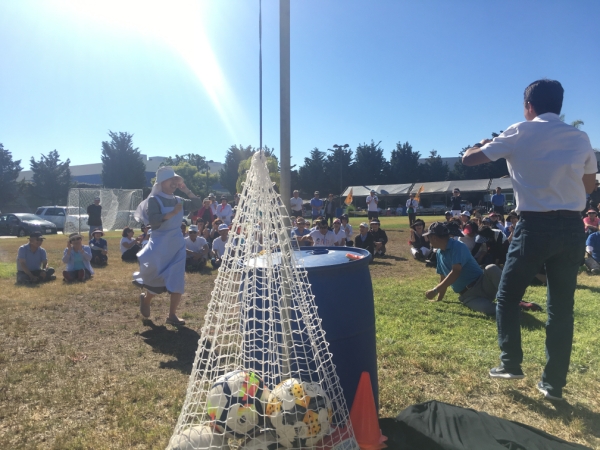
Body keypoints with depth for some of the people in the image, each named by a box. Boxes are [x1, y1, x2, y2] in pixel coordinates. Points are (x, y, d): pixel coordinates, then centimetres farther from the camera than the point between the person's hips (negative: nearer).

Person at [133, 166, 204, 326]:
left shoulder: (178, 200, 7)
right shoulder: (154, 200, -9)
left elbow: (197, 204, 3)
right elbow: (153, 220, -23)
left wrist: (186, 189, -3)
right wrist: (173, 213, -24)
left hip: (177, 244, 5)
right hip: (160, 244, -5)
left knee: (177, 281, 3)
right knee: (157, 279, 4)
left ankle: (172, 315, 16)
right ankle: (145, 297, 38)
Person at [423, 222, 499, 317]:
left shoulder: (457, 246, -12)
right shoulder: (439, 253, 12)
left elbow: (455, 272, -25)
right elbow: (443, 279, 21)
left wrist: (435, 290, -25)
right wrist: (438, 299, 23)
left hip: (482, 284, -4)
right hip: (468, 296, 4)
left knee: (491, 269, -37)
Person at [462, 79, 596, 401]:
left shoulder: (520, 133, -1)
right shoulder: (580, 138, 11)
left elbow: (468, 159, 4)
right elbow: (589, 185, 22)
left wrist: (483, 144, 25)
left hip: (535, 225, -4)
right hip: (572, 227, 4)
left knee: (508, 296, 13)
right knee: (561, 307, 10)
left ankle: (510, 363, 14)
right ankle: (554, 383, 17)